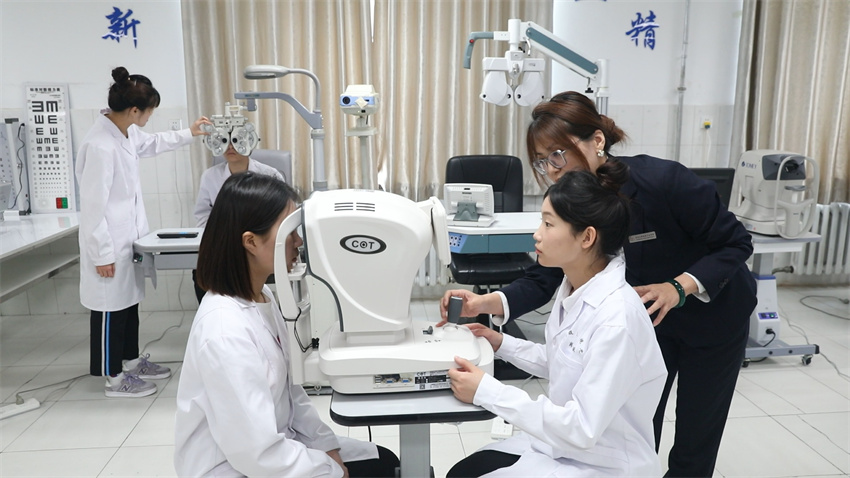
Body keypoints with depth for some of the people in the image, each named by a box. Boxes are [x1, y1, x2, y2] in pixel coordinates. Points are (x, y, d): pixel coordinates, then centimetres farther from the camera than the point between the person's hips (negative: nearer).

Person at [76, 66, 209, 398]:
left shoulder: (125, 132, 2)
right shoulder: (100, 146, -26)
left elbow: (150, 143, 27)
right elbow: (92, 204, -23)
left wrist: (188, 134, 29)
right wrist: (102, 253, -19)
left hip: (127, 237, 9)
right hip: (109, 243, -9)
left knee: (129, 300, 20)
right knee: (111, 307, 5)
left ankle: (131, 360, 36)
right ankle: (114, 378, 20)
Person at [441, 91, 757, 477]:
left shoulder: (663, 180, -32)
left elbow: (736, 242, -21)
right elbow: (543, 280, -18)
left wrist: (680, 287, -37)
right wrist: (487, 303, -35)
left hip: (713, 316, -3)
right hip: (647, 319, 4)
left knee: (694, 444, 9)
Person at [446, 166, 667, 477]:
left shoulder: (616, 318, -29)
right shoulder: (572, 287, -2)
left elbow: (582, 428, -28)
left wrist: (487, 391, -28)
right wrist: (502, 344, 1)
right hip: (562, 443, 7)